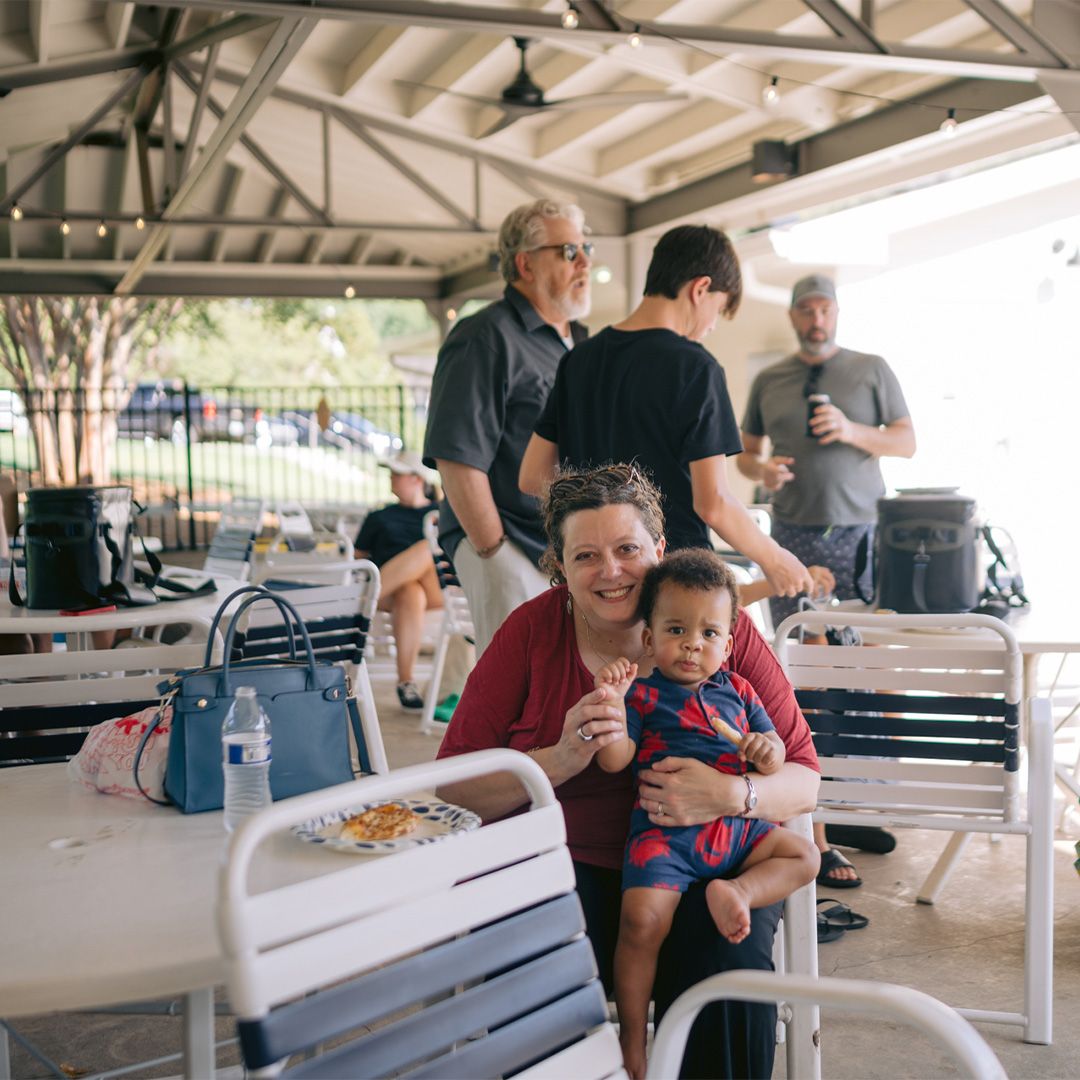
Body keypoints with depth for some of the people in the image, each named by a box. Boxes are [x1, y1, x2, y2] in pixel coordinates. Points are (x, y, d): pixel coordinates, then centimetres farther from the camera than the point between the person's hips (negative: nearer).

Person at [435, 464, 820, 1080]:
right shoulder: (533, 631, -2)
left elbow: (804, 780, 1)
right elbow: (452, 787, -5)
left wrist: (734, 796, -21)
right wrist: (561, 760, -22)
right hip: (565, 863, 0)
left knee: (727, 971, -29)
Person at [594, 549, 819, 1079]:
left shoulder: (737, 691, 14)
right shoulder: (642, 693, 2)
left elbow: (776, 761, 14)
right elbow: (614, 760, -8)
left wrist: (767, 750, -10)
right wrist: (611, 700, -20)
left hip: (737, 826, 5)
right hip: (664, 833, -5)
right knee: (642, 920, -21)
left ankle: (732, 891, -13)